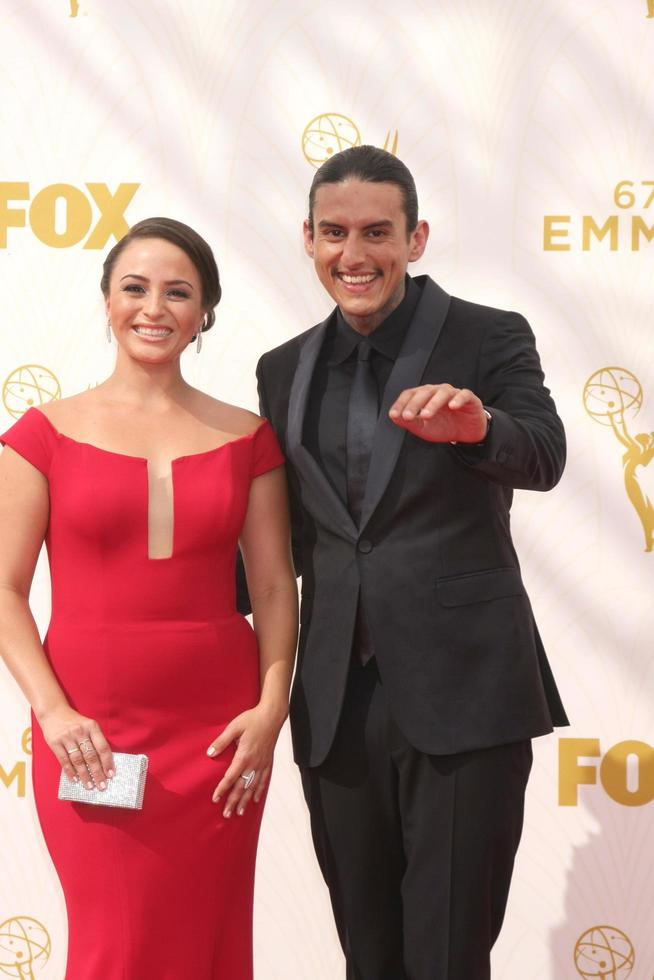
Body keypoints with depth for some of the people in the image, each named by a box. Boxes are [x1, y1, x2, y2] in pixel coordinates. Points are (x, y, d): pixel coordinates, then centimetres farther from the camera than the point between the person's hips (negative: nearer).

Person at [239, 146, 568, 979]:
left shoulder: (491, 340, -2)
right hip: (338, 700, 4)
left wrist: (478, 426, -41)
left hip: (463, 691, -4)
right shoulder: (285, 369, 11)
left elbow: (544, 459, -21)